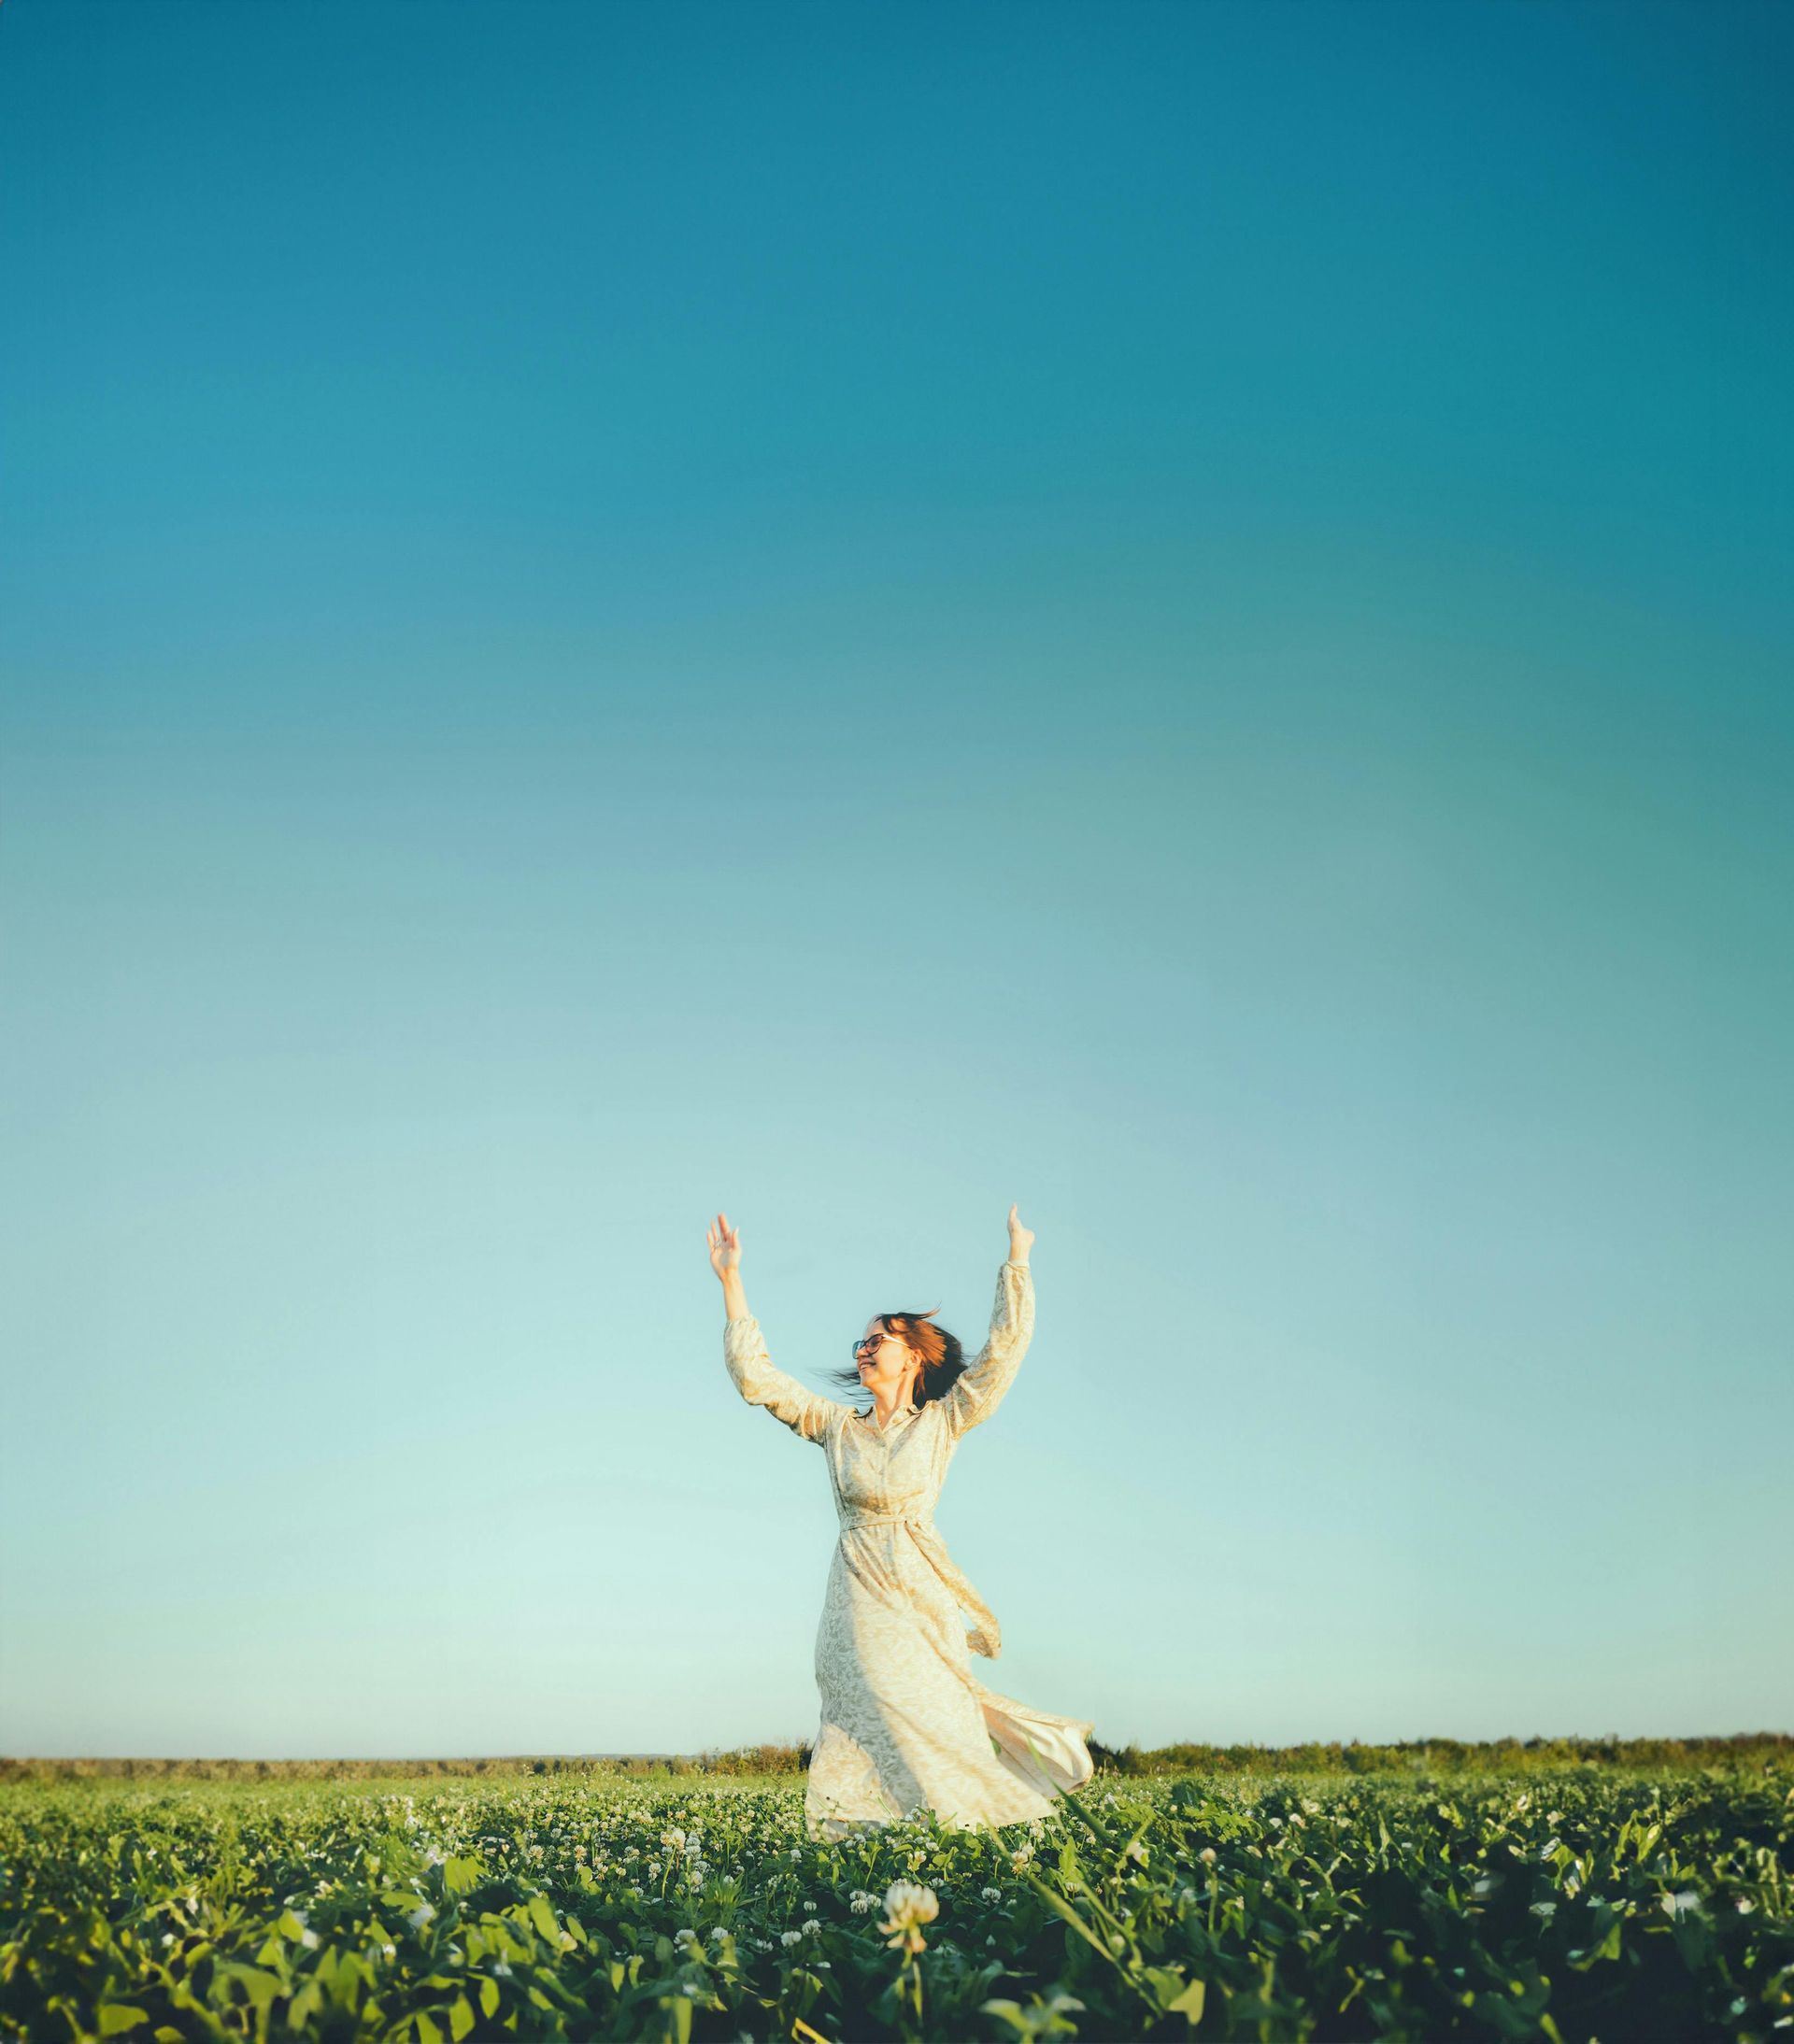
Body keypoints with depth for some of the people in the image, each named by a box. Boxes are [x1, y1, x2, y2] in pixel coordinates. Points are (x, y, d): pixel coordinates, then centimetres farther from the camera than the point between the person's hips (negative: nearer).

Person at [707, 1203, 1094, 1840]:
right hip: (860, 1594, 1)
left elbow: (1005, 1348, 2)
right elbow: (754, 1376, 8)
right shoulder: (837, 1425, 13)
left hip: (921, 1594, -1)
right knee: (875, 1718, -9)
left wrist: (1017, 1259, 2)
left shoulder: (941, 1424, 8)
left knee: (930, 1721, -9)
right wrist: (731, 1281, 5)